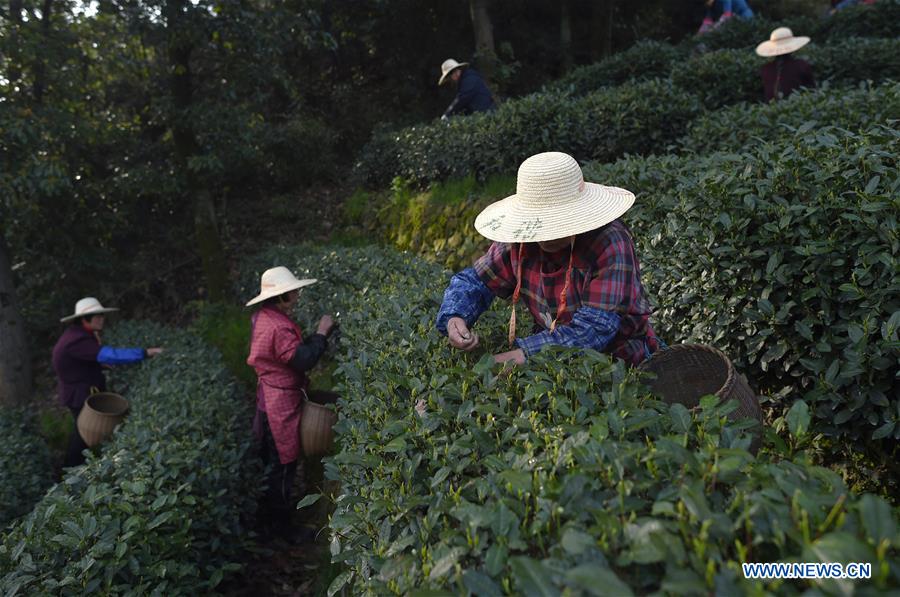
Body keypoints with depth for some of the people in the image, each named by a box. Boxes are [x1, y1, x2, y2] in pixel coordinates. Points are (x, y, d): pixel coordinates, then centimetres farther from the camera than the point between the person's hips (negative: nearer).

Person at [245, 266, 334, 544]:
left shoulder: (263, 317, 6)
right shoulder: (278, 327, -27)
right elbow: (302, 360, -27)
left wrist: (314, 337, 4)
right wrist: (321, 333, -17)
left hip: (269, 396, 10)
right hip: (281, 402, -10)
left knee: (273, 461, 22)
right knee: (283, 464, 3)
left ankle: (272, 507, 38)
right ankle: (279, 524, 15)